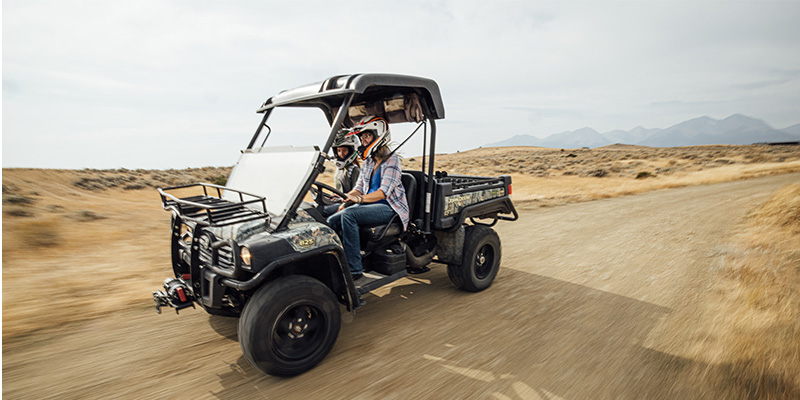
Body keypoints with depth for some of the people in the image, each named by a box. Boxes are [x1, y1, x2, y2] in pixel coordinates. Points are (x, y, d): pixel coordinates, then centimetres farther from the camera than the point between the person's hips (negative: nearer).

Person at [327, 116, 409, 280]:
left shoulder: (392, 160, -8)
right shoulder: (368, 162, 16)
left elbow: (384, 192, -20)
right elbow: (359, 187, 16)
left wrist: (359, 199, -35)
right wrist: (345, 198, -5)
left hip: (389, 208, -8)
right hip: (368, 204, 8)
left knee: (348, 215, -30)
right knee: (332, 221, -12)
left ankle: (354, 269, -27)